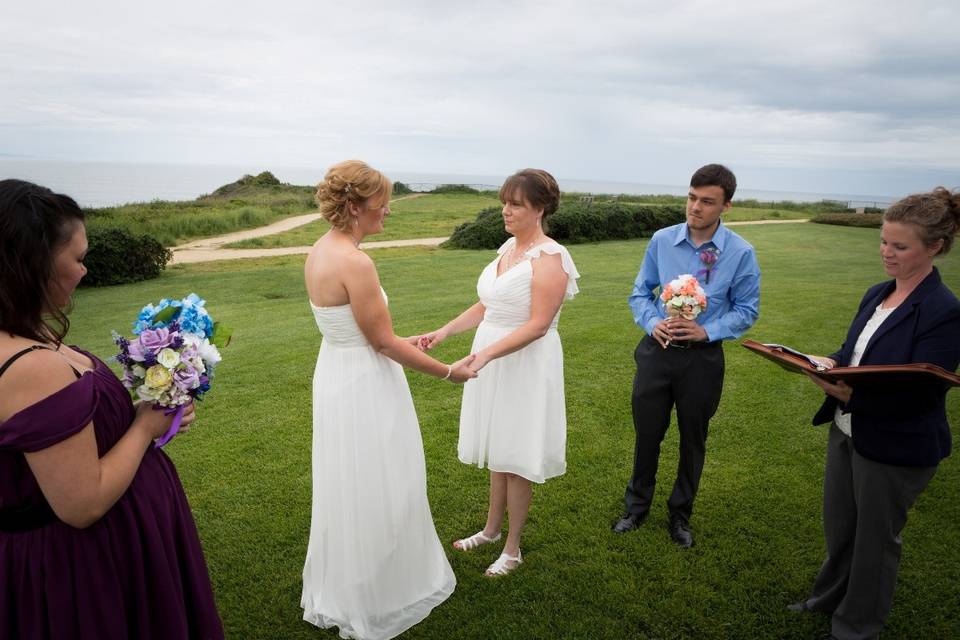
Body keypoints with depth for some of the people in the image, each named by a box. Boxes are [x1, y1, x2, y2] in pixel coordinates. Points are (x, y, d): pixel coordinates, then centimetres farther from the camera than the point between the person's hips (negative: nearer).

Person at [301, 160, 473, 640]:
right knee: (374, 492, 9)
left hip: (337, 372, 9)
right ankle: (373, 602, 31)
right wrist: (448, 372, -10)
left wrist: (400, 341, 21)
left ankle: (339, 590, 45)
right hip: (364, 385, -9)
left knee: (348, 489, 24)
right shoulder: (355, 262, -25)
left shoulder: (320, 250, 3)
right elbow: (383, 343, -20)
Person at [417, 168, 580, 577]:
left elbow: (537, 325, -22)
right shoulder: (508, 247, 9)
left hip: (525, 365, -7)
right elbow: (486, 307, 13)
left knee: (515, 457, 5)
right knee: (498, 450, 19)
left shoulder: (549, 258, -17)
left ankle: (512, 549, 23)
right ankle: (491, 529, 37)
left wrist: (485, 354, -30)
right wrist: (444, 332, 3)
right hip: (492, 361, 7)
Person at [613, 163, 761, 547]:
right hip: (657, 350, 1)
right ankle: (637, 507, 36)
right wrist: (653, 323, -15)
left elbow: (747, 310, -1)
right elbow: (640, 293, 4)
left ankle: (680, 514, 38)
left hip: (703, 357, -1)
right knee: (646, 435, 13)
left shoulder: (741, 253, -10)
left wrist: (706, 331, -18)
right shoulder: (661, 241, -5)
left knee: (693, 441, 15)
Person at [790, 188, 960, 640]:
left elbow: (916, 394, -23)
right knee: (838, 525, 23)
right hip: (847, 431, 7)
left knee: (875, 539, 14)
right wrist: (829, 362, -10)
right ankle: (830, 597, 48)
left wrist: (851, 392, -36)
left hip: (895, 449, -7)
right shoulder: (876, 293, 1)